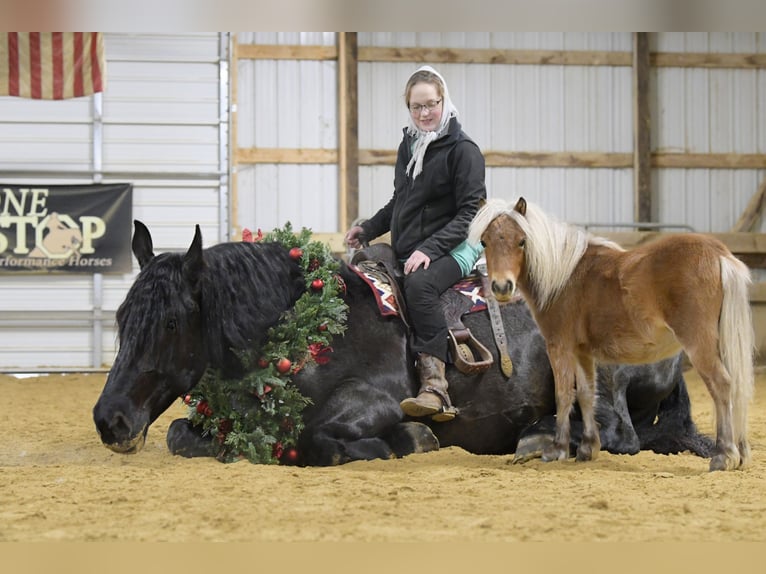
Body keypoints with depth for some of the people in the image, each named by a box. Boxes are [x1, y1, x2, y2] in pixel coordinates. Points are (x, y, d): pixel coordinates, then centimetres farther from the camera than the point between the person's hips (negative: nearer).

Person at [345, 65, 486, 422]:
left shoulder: (463, 150, -7)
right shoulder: (408, 147, 15)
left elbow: (470, 213, -12)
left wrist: (429, 249, -21)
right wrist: (368, 229, 13)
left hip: (452, 248, -8)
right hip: (406, 251, 8)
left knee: (419, 284, -36)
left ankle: (434, 384, -44)